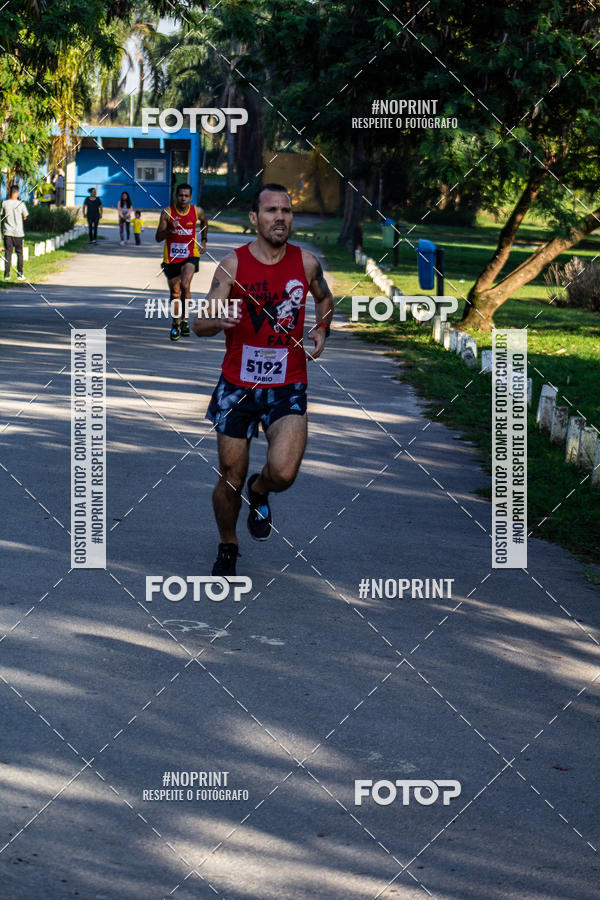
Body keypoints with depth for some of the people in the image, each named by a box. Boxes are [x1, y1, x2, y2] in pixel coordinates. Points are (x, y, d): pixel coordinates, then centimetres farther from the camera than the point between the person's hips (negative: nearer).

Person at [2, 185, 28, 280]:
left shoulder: (4, 203, -5)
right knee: (19, 253, 10)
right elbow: (25, 217, 2)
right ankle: (20, 274, 10)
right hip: (18, 232, -1)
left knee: (8, 253, 5)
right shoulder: (21, 204, -8)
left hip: (7, 232, 1)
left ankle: (7, 273, 1)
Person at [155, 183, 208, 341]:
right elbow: (158, 237, -8)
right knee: (175, 293, 9)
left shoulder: (197, 211, -3)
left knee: (185, 285, -24)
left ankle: (184, 319, -9)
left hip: (190, 255, -1)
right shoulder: (167, 213, -8)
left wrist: (204, 241, 17)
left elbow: (204, 222, 22)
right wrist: (170, 229, -25)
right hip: (171, 257, 1)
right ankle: (175, 324, 27)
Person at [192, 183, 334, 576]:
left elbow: (325, 298, 21)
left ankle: (260, 492, 17)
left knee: (284, 472, -20)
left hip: (287, 387, 0)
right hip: (237, 385, 0)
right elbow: (199, 325, -8)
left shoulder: (306, 262, -2)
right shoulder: (233, 264, -7)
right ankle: (228, 547, 34)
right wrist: (218, 319, -31)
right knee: (231, 480, 6)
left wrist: (322, 329, 3)